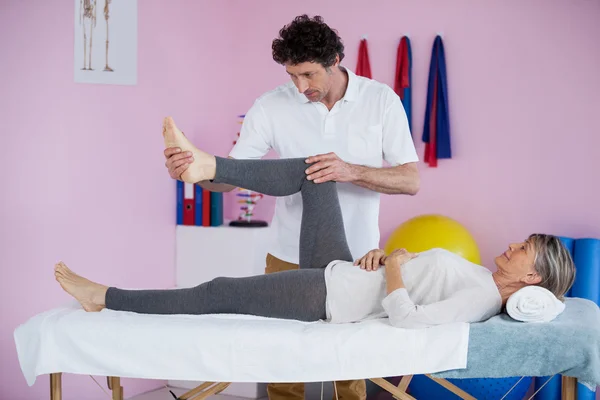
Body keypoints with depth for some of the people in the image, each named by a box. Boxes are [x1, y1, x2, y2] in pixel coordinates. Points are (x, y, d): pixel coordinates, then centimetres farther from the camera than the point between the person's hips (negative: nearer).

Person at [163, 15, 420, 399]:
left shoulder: (381, 99, -6)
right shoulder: (272, 106, -7)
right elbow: (230, 177, -8)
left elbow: (410, 180, -10)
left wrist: (352, 171, -28)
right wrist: (193, 170, -30)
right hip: (289, 261, 0)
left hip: (358, 261, 0)